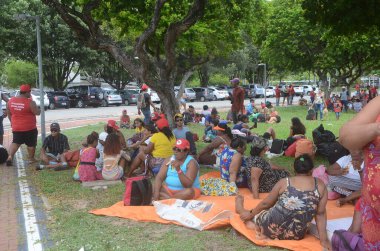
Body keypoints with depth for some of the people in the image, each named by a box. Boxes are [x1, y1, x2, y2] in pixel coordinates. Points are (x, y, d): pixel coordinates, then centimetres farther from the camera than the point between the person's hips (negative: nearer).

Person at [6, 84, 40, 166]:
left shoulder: (11, 100, 1)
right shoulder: (30, 102, -18)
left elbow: (8, 113, 10)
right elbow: (37, 112, -14)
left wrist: (13, 122, 22)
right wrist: (39, 109, 7)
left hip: (16, 127, 5)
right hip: (29, 128, -5)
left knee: (15, 142, 16)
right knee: (31, 144, 12)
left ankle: (10, 156, -3)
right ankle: (31, 159, 23)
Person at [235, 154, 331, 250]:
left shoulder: (284, 182, -2)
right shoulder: (320, 185, 1)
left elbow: (266, 203, 7)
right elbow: (320, 214, 0)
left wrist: (250, 214, 22)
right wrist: (323, 239, 5)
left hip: (273, 228, -1)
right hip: (296, 236, 1)